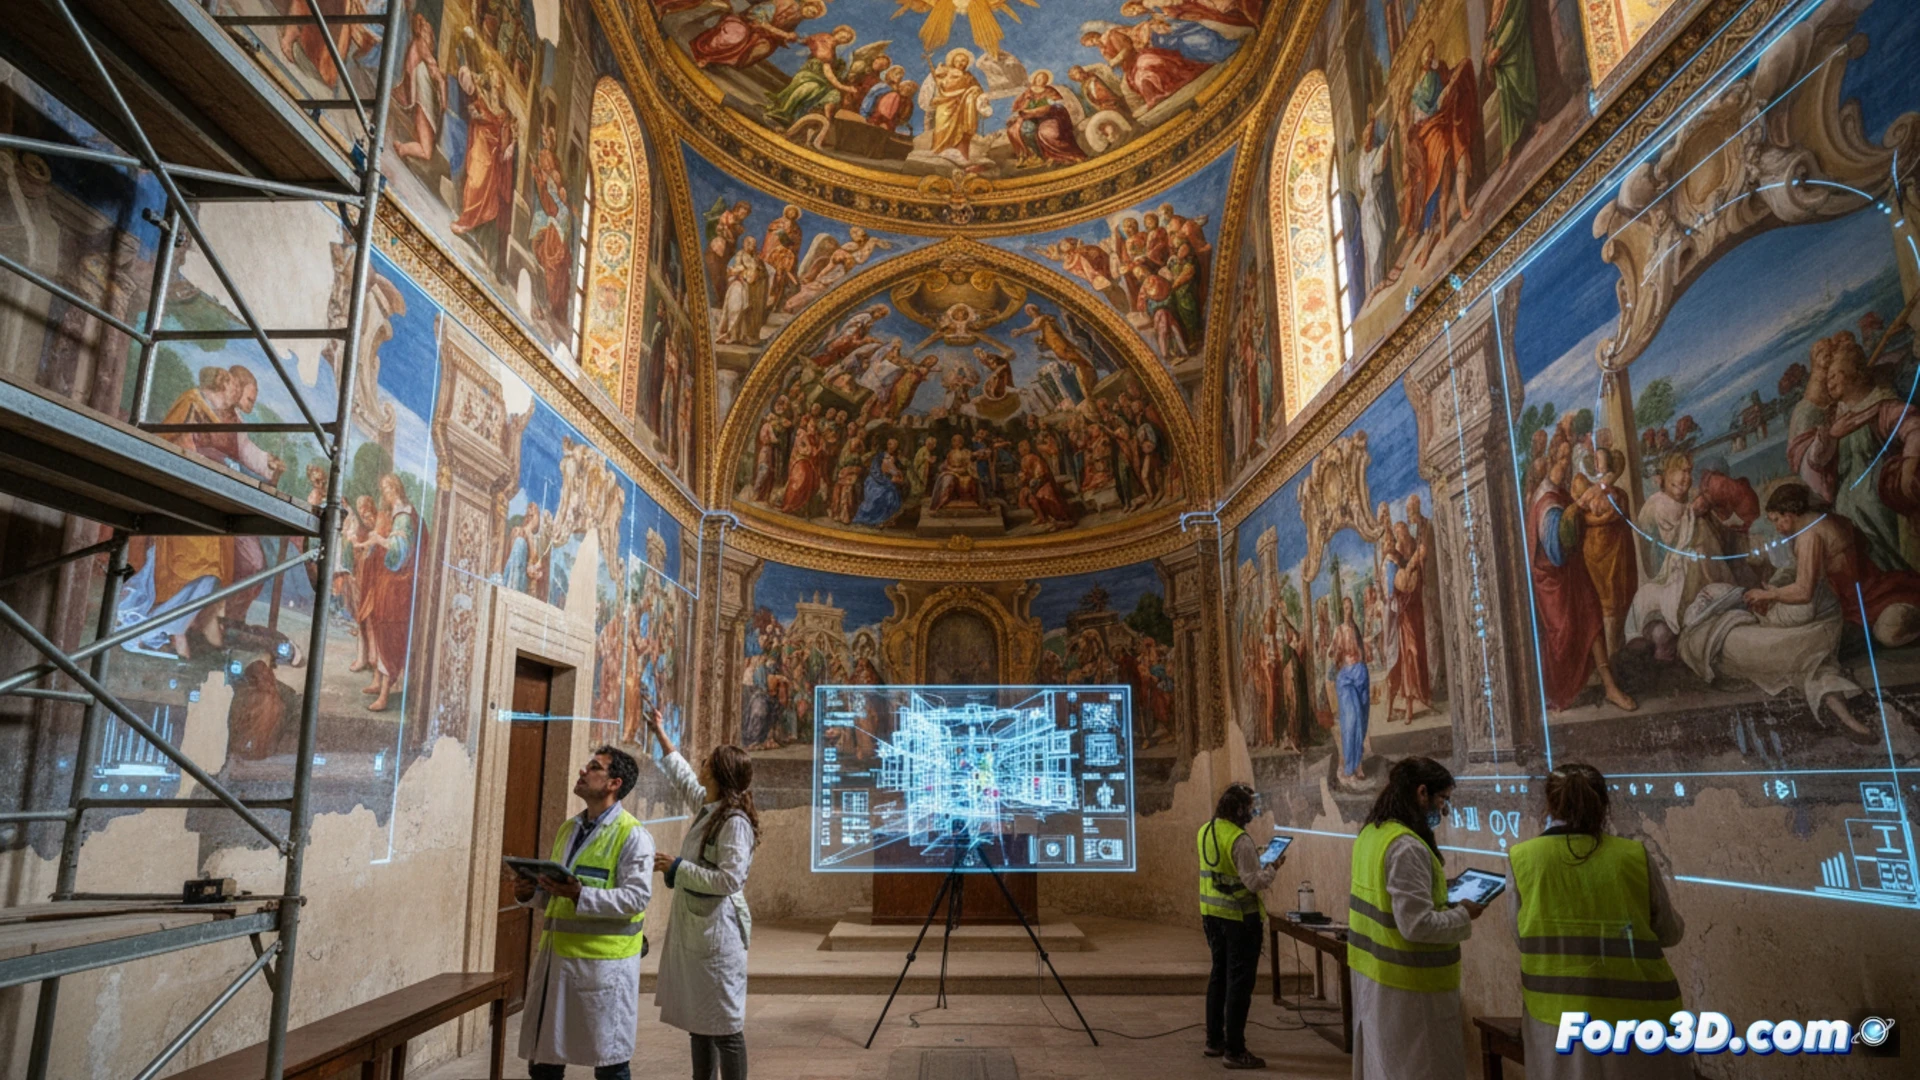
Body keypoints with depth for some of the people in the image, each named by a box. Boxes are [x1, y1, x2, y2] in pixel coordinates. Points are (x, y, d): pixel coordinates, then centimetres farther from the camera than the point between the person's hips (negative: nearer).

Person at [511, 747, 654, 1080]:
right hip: (556, 953, 7)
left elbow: (636, 897, -18)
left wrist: (581, 895, -27)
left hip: (603, 960, -7)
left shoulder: (633, 836, -10)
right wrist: (530, 893, 0)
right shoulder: (567, 830, 14)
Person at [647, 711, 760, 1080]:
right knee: (698, 1021, 16)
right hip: (692, 927, 9)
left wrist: (677, 867, -18)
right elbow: (682, 777, 27)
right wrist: (660, 734, 34)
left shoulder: (735, 821, -18)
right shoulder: (705, 807, 8)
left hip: (716, 931, -9)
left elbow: (730, 879, -24)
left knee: (724, 1025, -1)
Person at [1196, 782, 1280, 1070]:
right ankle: (1234, 1051, 7)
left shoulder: (1205, 832, 5)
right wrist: (1273, 868, -6)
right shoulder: (1240, 840, -22)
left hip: (1212, 914, 8)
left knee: (1219, 975, 18)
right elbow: (1254, 882, -22)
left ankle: (1214, 1040, 27)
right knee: (1240, 981, 1)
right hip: (1240, 916, -8)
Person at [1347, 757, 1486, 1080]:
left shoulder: (1371, 833, 6)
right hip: (1409, 985, -9)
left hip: (1373, 973, 9)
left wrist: (1440, 892, 11)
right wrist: (1463, 914, -10)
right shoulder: (1407, 847, -24)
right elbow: (1417, 925, -26)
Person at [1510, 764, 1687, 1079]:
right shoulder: (1635, 856, -8)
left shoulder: (1522, 858, -8)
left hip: (1557, 1015, 0)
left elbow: (1518, 933, 1)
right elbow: (1670, 935, 5)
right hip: (1635, 1013, 0)